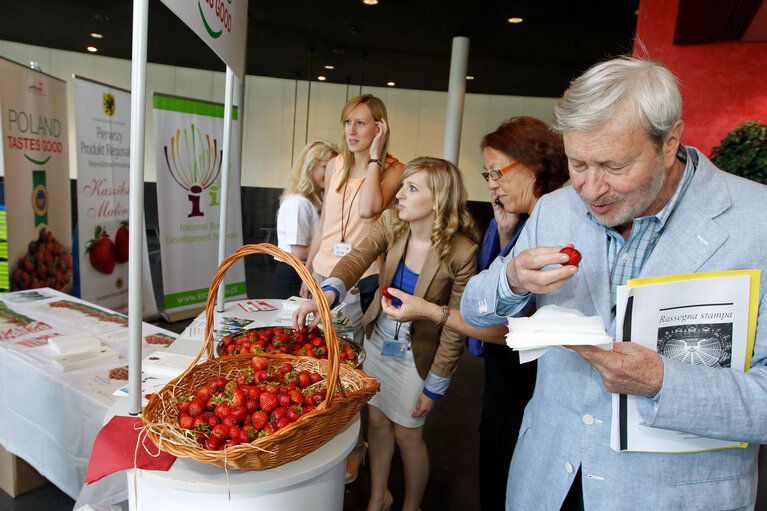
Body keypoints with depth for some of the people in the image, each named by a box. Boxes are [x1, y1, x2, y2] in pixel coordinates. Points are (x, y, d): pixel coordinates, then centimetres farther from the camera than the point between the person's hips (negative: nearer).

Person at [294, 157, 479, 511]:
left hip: (415, 354, -4)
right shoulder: (391, 224, -10)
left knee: (407, 435, 10)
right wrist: (327, 293, -43)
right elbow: (357, 258, -22)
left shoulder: (462, 253, -24)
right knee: (377, 419, 17)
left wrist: (434, 387, -13)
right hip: (378, 339, 5)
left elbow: (455, 328, -18)